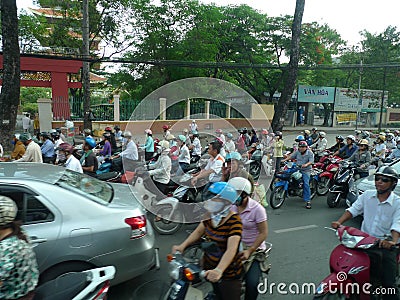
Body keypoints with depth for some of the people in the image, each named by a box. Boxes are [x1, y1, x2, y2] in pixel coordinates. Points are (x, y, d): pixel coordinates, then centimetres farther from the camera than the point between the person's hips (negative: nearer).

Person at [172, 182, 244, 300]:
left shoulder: (234, 221, -25)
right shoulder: (212, 216, -3)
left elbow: (231, 249, -34)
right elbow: (199, 231, 5)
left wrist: (219, 270, -47)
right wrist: (182, 246, -8)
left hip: (228, 274, -6)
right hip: (210, 268, 6)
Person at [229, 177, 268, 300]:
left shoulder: (257, 209, -15)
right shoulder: (232, 206, 1)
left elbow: (263, 233, -14)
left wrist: (249, 251, -19)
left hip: (254, 248, -4)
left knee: (252, 283, -20)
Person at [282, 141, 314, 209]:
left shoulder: (310, 153, -7)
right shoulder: (297, 152, 7)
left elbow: (311, 161, -19)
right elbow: (291, 156, 15)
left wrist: (306, 164, -38)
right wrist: (284, 160, 4)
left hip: (306, 170, -5)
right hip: (297, 169, 6)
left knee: (306, 184, -16)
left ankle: (308, 201, -13)